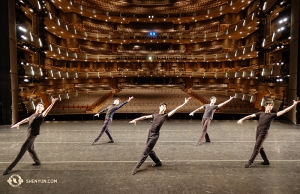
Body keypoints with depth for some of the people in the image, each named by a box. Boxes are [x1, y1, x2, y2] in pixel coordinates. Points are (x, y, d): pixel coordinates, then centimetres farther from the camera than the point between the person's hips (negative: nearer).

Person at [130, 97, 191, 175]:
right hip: (149, 133, 6)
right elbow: (145, 117, 14)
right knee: (149, 151, 17)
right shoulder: (155, 115, 10)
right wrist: (135, 119, 10)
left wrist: (184, 104, -14)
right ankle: (158, 162, 35)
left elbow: (175, 109, -8)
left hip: (155, 136, -6)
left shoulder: (165, 115, -3)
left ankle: (136, 167, 3)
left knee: (145, 152, -5)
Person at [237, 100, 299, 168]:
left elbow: (284, 111, -4)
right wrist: (242, 119, -5)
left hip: (263, 133, -5)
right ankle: (266, 161, 29)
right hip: (258, 132, 5)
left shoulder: (272, 115, 2)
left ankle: (250, 162, -1)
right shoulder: (260, 113, 11)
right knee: (260, 147, 14)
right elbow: (250, 116, 6)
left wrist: (293, 105, -9)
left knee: (256, 147, -8)